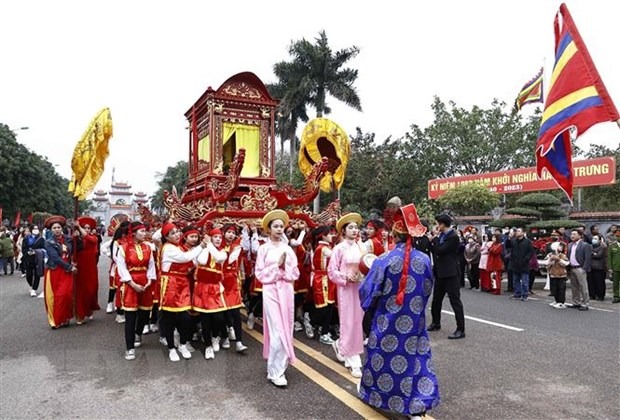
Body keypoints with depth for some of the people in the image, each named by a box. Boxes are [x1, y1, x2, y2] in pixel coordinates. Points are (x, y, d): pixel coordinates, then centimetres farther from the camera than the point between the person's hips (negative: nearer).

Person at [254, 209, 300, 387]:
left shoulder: (288, 249, 9)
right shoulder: (263, 249, -1)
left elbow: (295, 273, 7)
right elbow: (260, 274, -5)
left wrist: (285, 267, -10)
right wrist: (277, 265, -12)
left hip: (287, 291, 4)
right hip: (271, 292, -4)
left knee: (286, 330, 8)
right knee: (277, 331, -8)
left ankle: (279, 365, 25)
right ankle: (276, 371, 3)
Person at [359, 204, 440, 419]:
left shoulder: (384, 260, -17)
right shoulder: (424, 259, -6)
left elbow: (368, 291, -11)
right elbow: (427, 290, 7)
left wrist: (371, 309, 9)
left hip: (388, 321, -2)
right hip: (415, 320, 2)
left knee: (384, 357, 16)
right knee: (416, 358, 10)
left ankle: (375, 392, 35)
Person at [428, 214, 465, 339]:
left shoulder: (453, 237, -15)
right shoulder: (441, 236, 10)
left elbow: (440, 250, -21)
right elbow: (434, 250, 13)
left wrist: (436, 237, -11)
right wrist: (434, 237, 1)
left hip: (450, 274, -9)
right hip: (440, 273, 9)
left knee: (455, 301, -5)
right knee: (436, 299, 18)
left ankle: (461, 330, 0)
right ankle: (436, 323, 33)